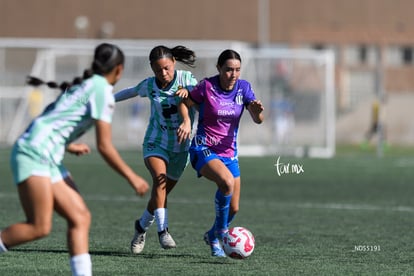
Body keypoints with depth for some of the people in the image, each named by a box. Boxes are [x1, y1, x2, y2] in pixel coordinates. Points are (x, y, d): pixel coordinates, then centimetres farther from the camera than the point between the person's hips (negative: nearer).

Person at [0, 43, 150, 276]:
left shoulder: (83, 85, 20)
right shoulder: (102, 90, -6)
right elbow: (105, 147, -9)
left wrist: (70, 146, 43)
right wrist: (132, 178, -1)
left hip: (49, 160, 10)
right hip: (34, 154, -10)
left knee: (80, 217, 2)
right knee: (40, 227, -16)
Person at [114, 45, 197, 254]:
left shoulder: (186, 79, -8)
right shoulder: (149, 85, -5)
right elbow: (132, 91, 15)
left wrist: (187, 92, -35)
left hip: (180, 147, 1)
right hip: (156, 143, -1)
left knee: (162, 191, 7)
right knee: (160, 179, -28)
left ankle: (141, 227, 33)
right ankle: (163, 230, -33)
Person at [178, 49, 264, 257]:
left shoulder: (244, 88, -2)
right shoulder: (207, 86, -13)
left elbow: (258, 120, -8)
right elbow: (185, 103, 1)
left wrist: (257, 111, -31)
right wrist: (186, 121, -18)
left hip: (229, 152, 5)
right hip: (204, 149, -5)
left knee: (233, 208, 5)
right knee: (227, 182, -34)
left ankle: (212, 236, 37)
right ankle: (219, 235, -17)